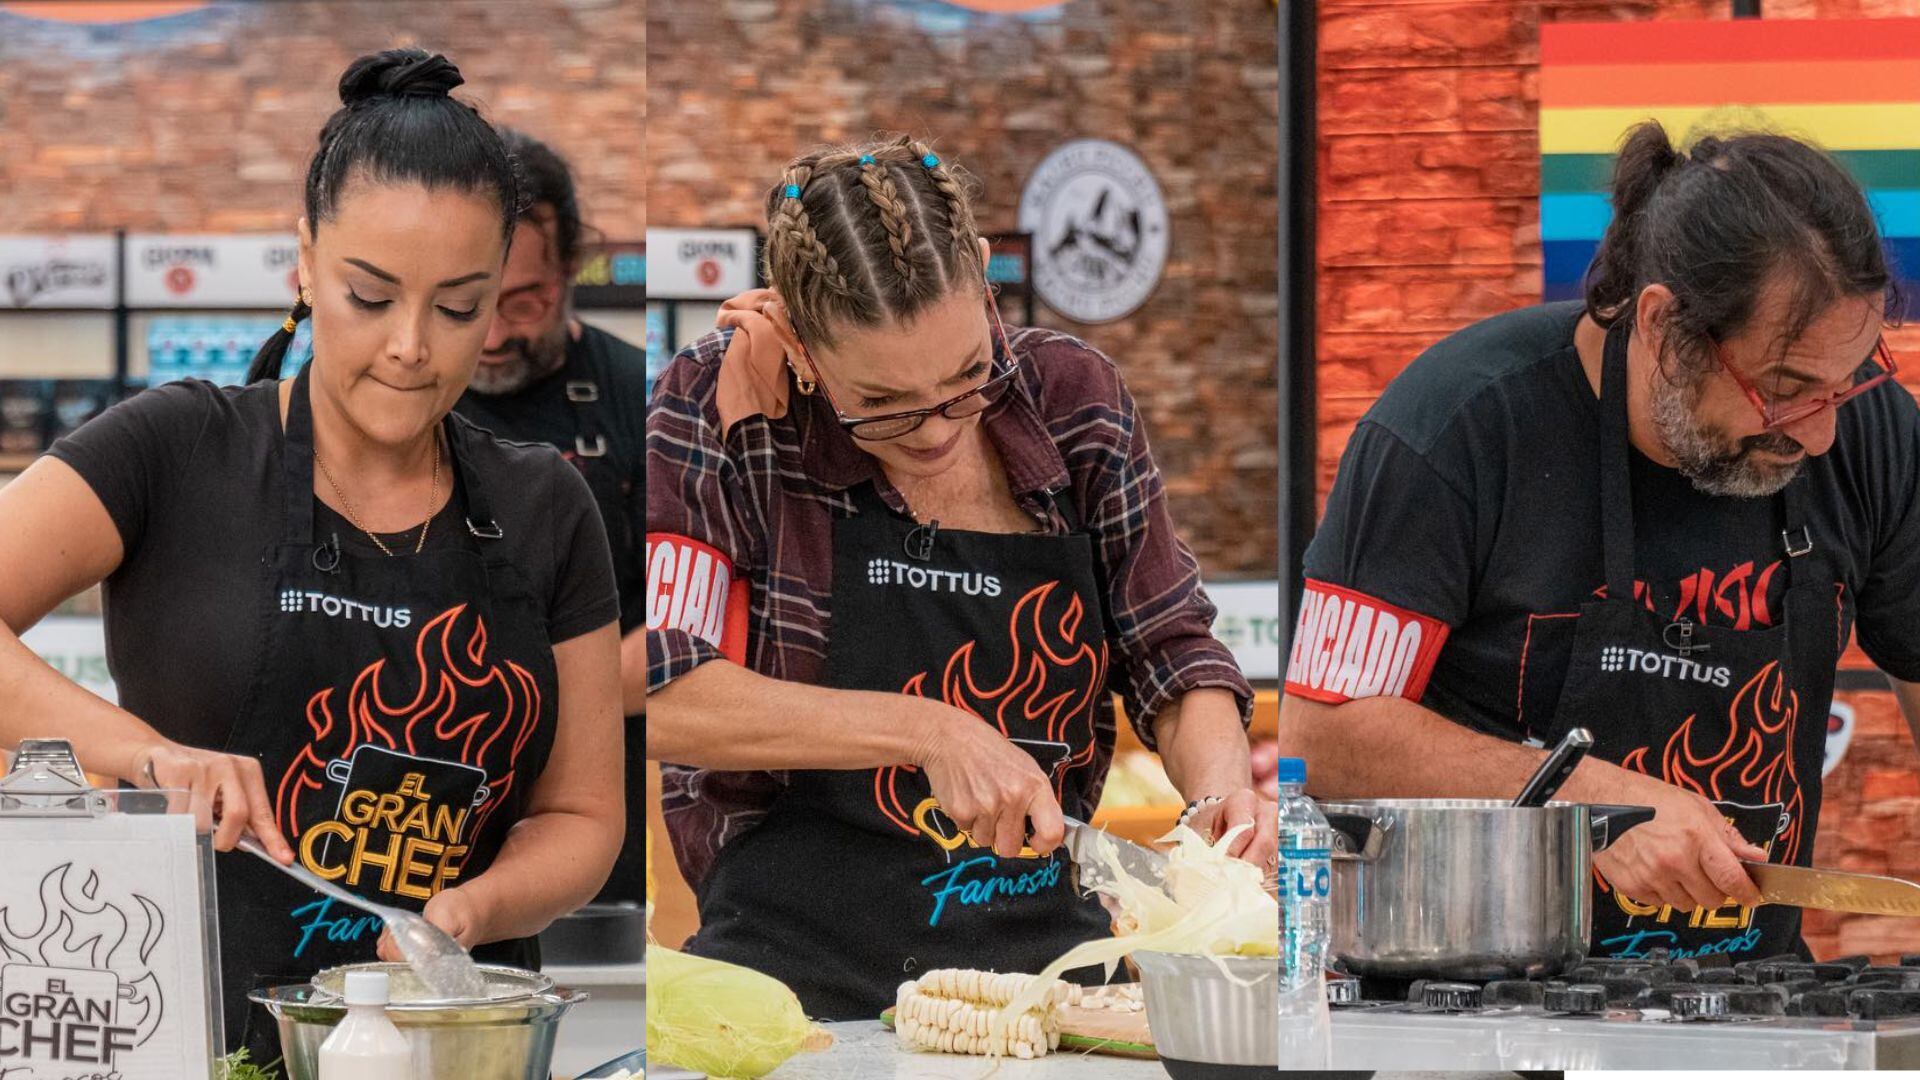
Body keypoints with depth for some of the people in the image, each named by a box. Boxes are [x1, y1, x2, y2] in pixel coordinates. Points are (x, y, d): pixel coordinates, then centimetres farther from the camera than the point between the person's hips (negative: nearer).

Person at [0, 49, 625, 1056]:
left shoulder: (542, 512, 11)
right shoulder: (177, 453, 1)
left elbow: (581, 815, 14)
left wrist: (468, 909, -5)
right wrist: (145, 751, -24)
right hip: (194, 1037, -2)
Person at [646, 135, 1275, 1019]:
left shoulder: (1072, 398, 4)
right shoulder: (720, 408, -7)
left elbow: (1171, 655, 14)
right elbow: (658, 697, -15)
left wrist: (1221, 789, -7)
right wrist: (928, 732, -19)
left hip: (1047, 956, 3)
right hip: (807, 972, -3)